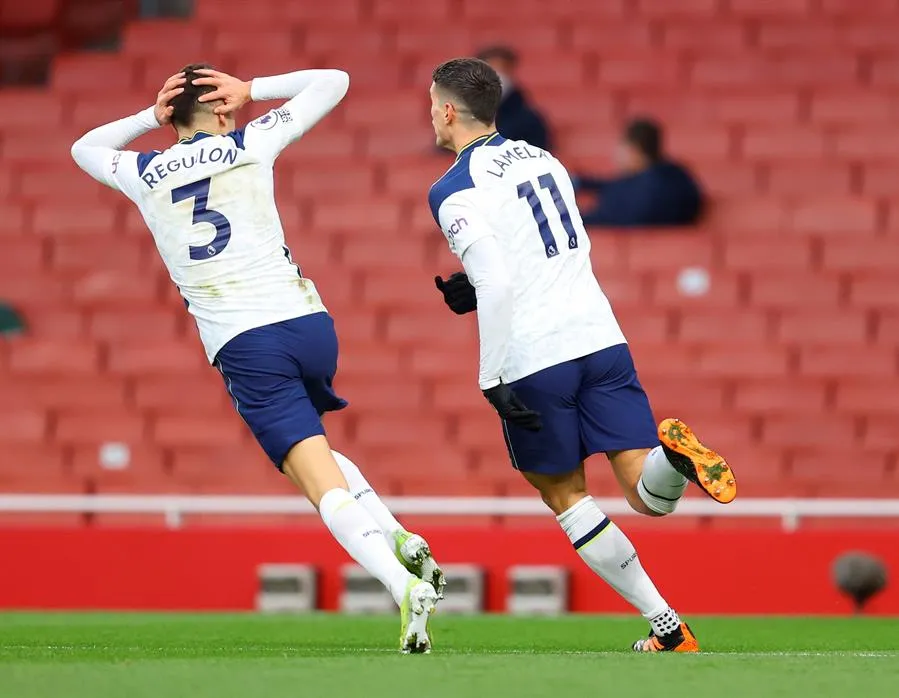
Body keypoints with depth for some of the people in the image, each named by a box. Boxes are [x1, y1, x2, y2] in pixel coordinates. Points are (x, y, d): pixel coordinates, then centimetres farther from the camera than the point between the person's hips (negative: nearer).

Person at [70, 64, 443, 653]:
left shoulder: (144, 174, 11)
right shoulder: (250, 145, 8)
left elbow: (84, 148, 35)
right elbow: (333, 82, 20)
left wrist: (152, 117, 27)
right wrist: (251, 90, 20)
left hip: (243, 347, -2)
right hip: (309, 320, 2)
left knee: (326, 486, -9)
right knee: (312, 448, 28)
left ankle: (405, 587, -29)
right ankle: (399, 540, 7)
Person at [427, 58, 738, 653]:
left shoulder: (454, 191, -7)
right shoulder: (541, 158, 17)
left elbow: (496, 285, -17)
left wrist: (492, 379, -12)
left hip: (532, 362, -5)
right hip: (601, 337, 5)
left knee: (565, 495, 14)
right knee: (650, 498, 3)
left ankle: (668, 626, 7)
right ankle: (673, 454, -33)